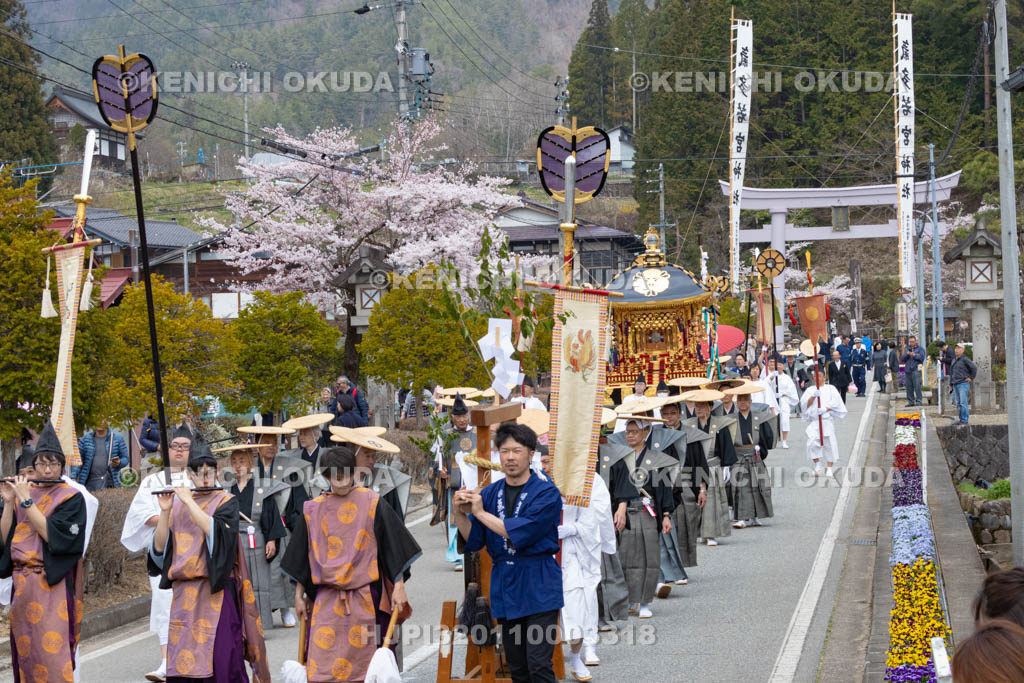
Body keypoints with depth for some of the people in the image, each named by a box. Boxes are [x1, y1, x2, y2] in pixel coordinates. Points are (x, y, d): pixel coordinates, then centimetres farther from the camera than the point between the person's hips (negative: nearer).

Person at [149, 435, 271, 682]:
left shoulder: (226, 502, 1)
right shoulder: (178, 503, 12)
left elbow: (215, 531, -19)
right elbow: (160, 546, 4)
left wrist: (190, 502, -15)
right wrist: (165, 511, -7)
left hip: (217, 591, -4)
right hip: (184, 593, 4)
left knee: (221, 657, -9)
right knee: (183, 659, 0)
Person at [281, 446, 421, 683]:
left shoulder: (371, 504, -1)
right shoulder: (313, 510, 6)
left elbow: (393, 547, -1)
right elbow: (302, 558, 14)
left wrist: (399, 587, -6)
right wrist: (299, 595, 13)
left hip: (366, 599, -2)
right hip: (326, 599, 2)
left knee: (364, 664, 0)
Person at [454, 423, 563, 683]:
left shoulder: (546, 493, -8)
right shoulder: (490, 493, 9)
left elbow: (520, 533, -19)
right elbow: (473, 541, 6)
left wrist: (480, 513, -13)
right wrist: (460, 513, -12)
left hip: (538, 587, -6)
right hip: (504, 582, 6)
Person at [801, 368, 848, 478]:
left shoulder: (831, 389, 9)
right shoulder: (810, 390, 14)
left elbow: (836, 402, -3)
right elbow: (805, 403, 2)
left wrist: (825, 409, -18)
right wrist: (813, 396, -14)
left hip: (827, 420, -1)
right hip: (813, 420, 1)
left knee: (829, 444, -3)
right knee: (812, 442, -15)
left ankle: (829, 468, 4)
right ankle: (817, 463, 6)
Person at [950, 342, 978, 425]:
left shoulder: (965, 359, -7)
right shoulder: (954, 360, 17)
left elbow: (974, 368, -10)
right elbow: (951, 372, 23)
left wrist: (971, 378, -7)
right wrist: (951, 384, 20)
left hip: (963, 384, -8)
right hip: (955, 384, 8)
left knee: (963, 402, -10)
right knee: (958, 403, 9)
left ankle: (964, 420, -9)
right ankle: (960, 419, 13)